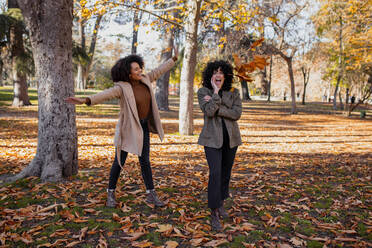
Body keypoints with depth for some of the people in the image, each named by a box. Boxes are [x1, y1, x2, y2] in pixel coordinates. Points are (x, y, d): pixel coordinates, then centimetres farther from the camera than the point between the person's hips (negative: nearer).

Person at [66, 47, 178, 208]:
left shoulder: (144, 79, 0)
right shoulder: (121, 87, -19)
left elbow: (159, 71, 14)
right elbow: (104, 95, -34)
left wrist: (174, 59, 21)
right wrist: (85, 100, -50)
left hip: (143, 127, 5)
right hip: (127, 128, -5)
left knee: (145, 161, 9)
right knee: (119, 161, 5)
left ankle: (151, 195, 17)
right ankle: (111, 193, 24)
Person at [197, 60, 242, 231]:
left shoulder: (233, 93, 3)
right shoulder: (203, 92, -3)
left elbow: (237, 114, -12)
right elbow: (209, 111, -19)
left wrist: (217, 107, -17)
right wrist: (216, 93, -16)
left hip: (230, 138, 3)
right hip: (212, 139, -3)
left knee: (226, 172, 13)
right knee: (215, 173, -13)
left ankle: (220, 204, 34)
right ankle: (214, 214, -4)